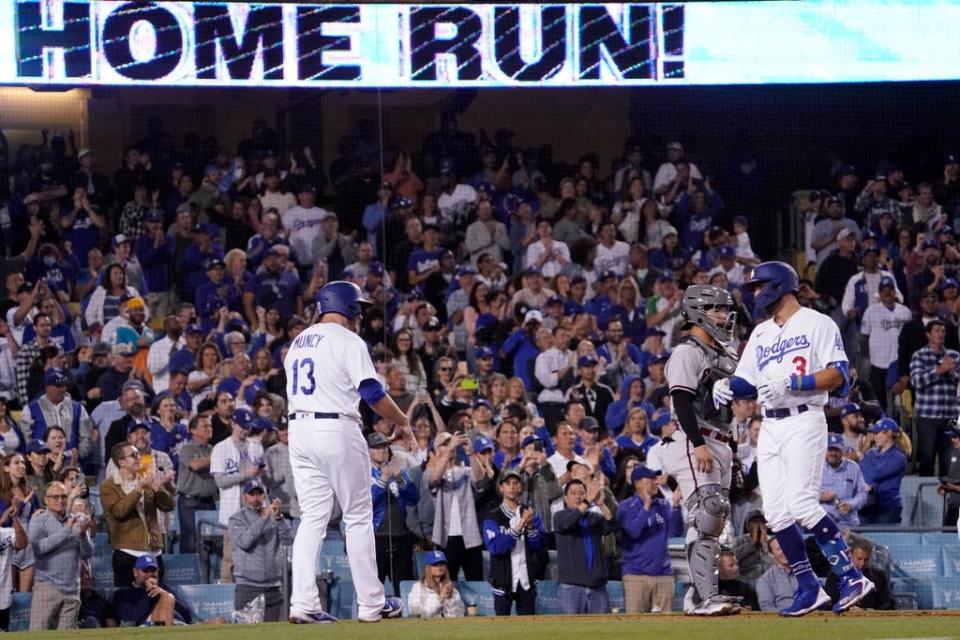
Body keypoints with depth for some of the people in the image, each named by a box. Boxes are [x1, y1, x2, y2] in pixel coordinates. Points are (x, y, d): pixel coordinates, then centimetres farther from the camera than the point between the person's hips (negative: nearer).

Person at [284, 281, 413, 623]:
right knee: (358, 518, 2)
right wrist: (402, 423, -3)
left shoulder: (298, 342, 17)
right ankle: (370, 604, 4)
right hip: (337, 430, -7)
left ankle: (303, 604, -3)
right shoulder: (348, 341, -6)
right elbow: (372, 392, -12)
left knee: (312, 518, 7)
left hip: (299, 429, 7)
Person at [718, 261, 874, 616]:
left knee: (801, 503, -20)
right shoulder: (761, 333, 21)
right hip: (769, 426, 8)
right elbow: (746, 379, 20)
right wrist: (727, 386, -2)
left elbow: (838, 375, -10)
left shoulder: (817, 324, -1)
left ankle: (851, 577, -17)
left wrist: (792, 384, -21)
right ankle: (808, 589, 4)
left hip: (804, 422, -8)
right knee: (776, 513, -1)